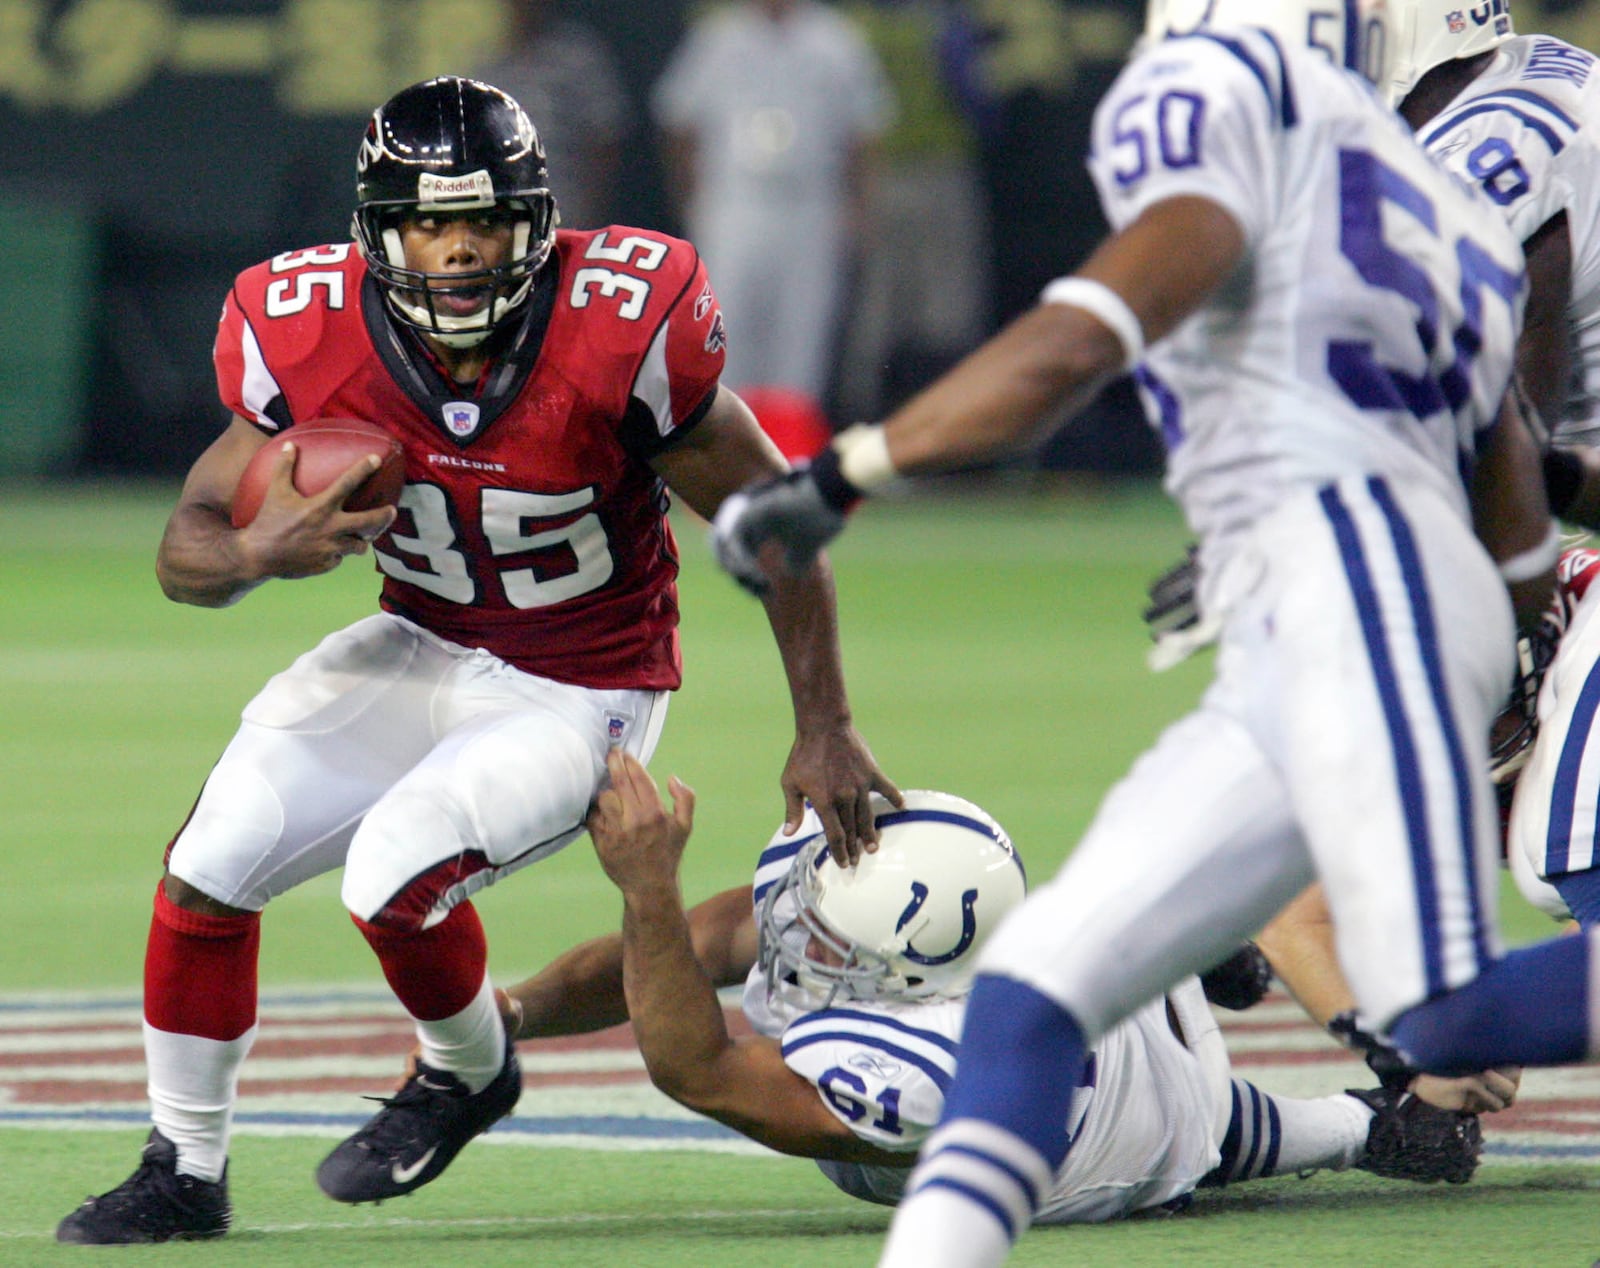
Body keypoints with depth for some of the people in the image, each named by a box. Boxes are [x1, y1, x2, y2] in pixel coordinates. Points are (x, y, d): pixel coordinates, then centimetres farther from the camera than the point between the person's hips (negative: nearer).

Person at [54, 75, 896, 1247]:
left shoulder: (620, 336, -27)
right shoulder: (313, 340, -18)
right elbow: (188, 548, -8)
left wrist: (824, 733, -11)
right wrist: (261, 553, -33)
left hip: (580, 698, -4)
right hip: (420, 654, 4)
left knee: (394, 874, -24)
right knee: (212, 864, -7)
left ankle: (469, 1073, 10)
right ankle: (186, 1174, 12)